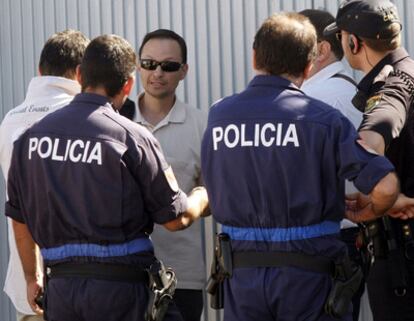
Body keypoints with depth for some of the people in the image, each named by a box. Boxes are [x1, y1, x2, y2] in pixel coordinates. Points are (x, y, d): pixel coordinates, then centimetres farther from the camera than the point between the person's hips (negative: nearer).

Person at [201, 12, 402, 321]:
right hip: (308, 272, -3)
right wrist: (369, 214, 8)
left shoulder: (218, 115, 3)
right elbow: (385, 186, -17)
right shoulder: (322, 118, -10)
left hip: (241, 274, 3)